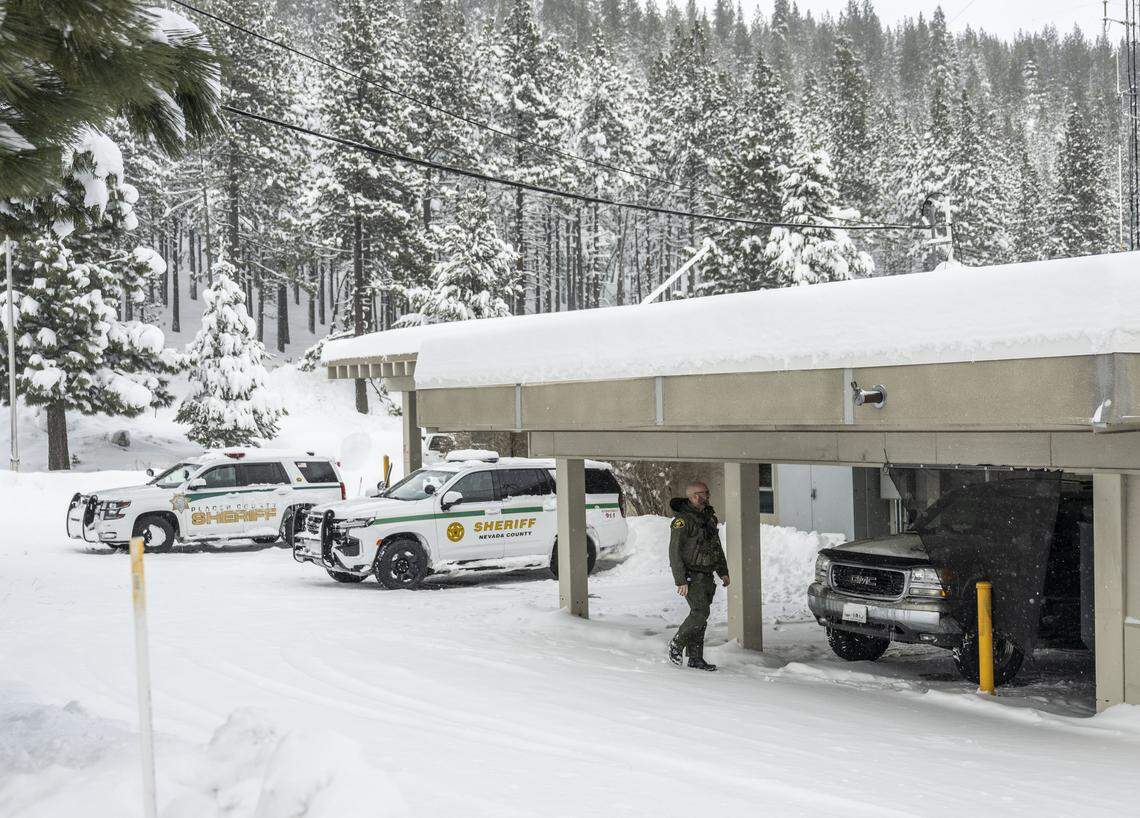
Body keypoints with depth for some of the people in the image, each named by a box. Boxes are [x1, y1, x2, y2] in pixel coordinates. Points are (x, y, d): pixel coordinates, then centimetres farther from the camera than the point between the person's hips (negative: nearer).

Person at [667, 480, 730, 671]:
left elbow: (717, 546, 23)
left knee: (700, 615, 8)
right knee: (700, 612, -16)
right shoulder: (683, 520, -14)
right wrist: (680, 581, -20)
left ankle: (695, 658, 12)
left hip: (706, 575, 8)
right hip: (691, 575, -8)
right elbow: (675, 552, -16)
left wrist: (723, 571, 19)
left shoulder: (708, 516, 13)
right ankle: (677, 644, 3)